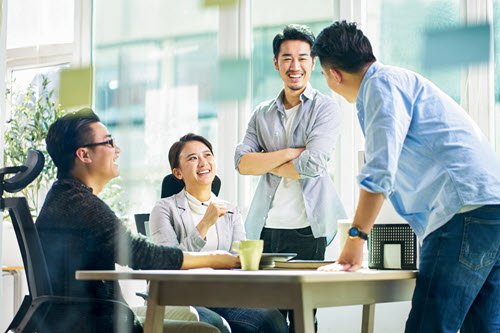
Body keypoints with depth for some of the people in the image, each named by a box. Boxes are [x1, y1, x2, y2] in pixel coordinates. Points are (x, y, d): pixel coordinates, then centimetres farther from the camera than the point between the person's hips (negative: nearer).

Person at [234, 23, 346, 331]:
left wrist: (265, 162, 1)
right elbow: (242, 163, 2)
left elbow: (311, 164, -11)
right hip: (266, 227, 4)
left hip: (306, 228, -3)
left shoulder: (326, 108, 3)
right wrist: (290, 152, -8)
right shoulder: (263, 114, 16)